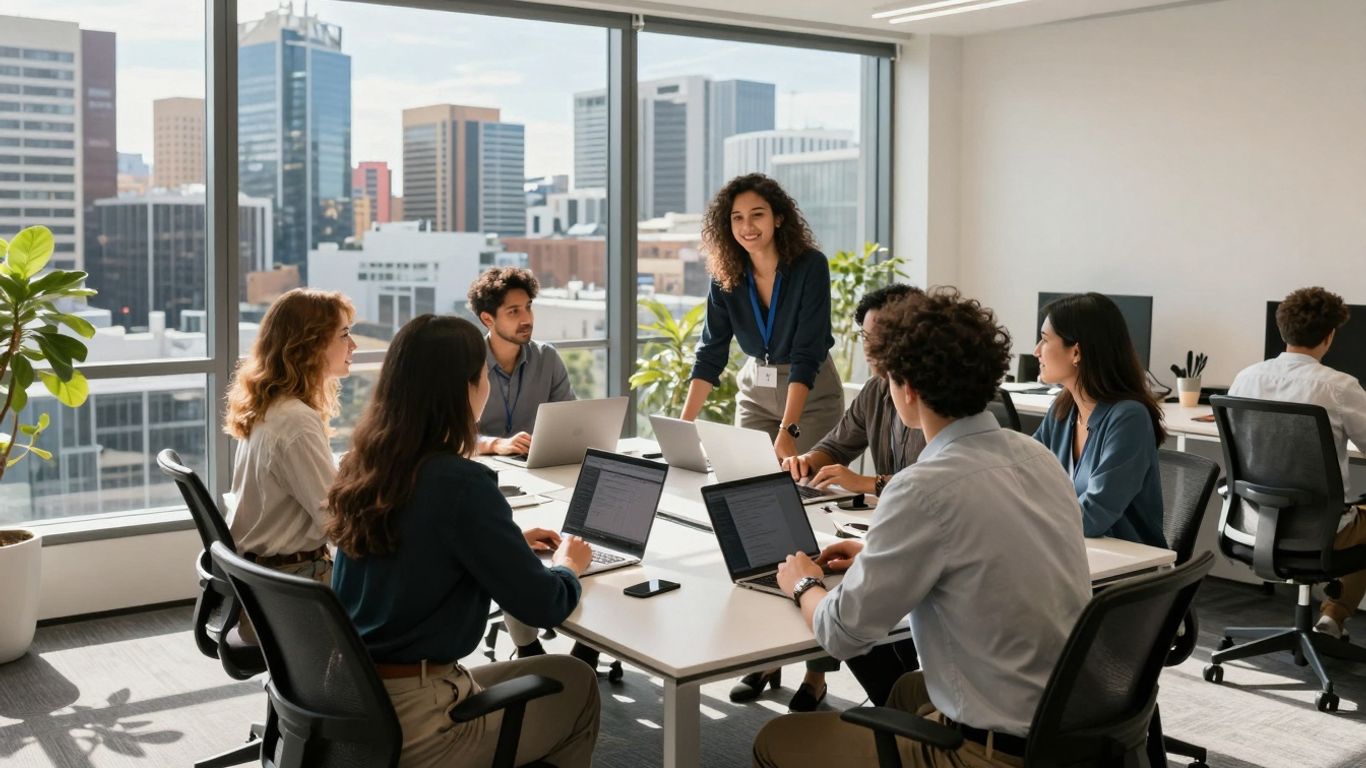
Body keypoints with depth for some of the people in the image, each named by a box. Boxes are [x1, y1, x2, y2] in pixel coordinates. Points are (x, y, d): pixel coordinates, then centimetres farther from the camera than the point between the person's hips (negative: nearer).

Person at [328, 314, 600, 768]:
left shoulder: (362, 466, 1)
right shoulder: (460, 483, -22)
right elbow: (544, 606, -13)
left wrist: (509, 543, 20)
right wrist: (568, 565, 7)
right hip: (408, 725, -8)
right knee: (577, 685, 13)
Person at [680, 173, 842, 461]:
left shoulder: (811, 266, -21)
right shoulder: (726, 275, -9)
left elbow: (806, 354, -25)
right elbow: (710, 354, -8)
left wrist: (788, 431, -34)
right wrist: (683, 425, -17)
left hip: (811, 392, -3)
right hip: (755, 391, 3)